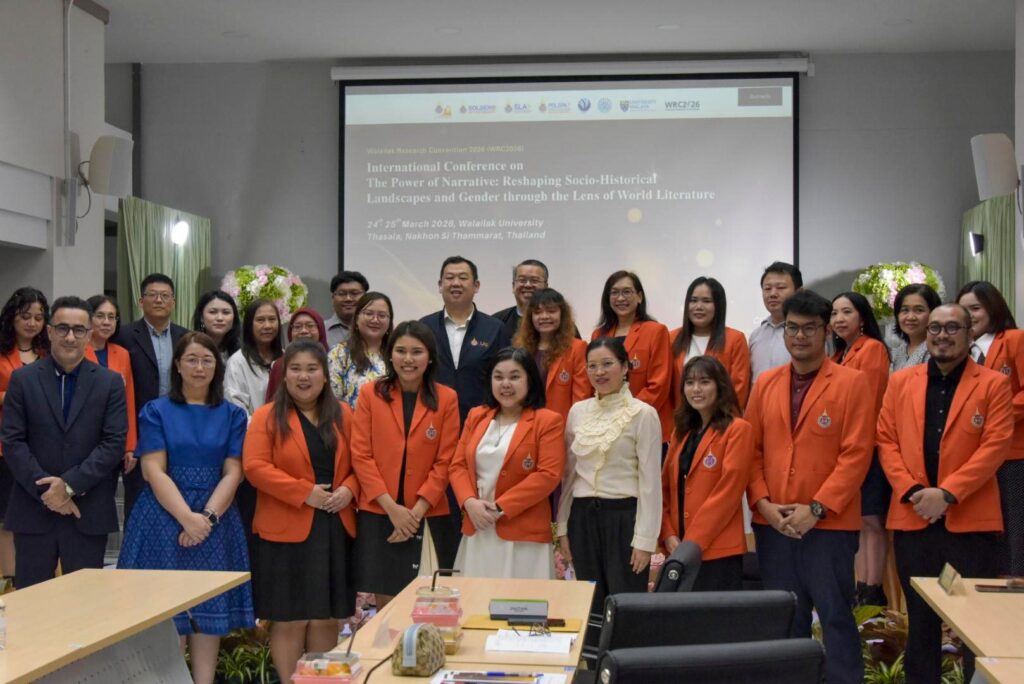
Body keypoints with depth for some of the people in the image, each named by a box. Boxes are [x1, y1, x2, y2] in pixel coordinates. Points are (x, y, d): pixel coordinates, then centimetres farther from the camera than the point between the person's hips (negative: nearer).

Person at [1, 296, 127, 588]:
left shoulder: (110, 382, 3)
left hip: (89, 512, 0)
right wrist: (45, 490, -11)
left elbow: (114, 443, -3)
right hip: (33, 509, 0)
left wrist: (70, 485, -12)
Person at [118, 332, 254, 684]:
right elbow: (154, 471, -6)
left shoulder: (232, 415, 9)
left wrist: (208, 516, -14)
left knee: (209, 611, 2)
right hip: (164, 518, -2)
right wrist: (187, 517, -17)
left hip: (215, 521, 2)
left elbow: (233, 473, 1)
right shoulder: (156, 411, 4)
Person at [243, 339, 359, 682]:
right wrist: (304, 492, -17)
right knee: (289, 620, 2)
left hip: (335, 529, 4)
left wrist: (348, 490, -10)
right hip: (287, 531, -4)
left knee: (327, 619, 10)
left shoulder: (343, 414, 10)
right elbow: (255, 467, -12)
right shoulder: (267, 416, -2)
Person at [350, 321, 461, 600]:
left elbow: (445, 462, 0)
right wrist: (392, 507, -9)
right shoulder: (370, 394, 3)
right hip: (378, 515, 0)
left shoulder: (446, 399, 2)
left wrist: (417, 511, -9)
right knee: (385, 603, 2)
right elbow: (360, 455, -1)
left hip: (429, 517, 0)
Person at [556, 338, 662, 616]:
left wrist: (645, 539, -11)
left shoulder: (643, 414, -6)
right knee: (591, 607, 11)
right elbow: (568, 472, 13)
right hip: (582, 515, 5)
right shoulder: (577, 411, 8)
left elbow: (650, 481, -8)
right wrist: (562, 526, 10)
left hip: (623, 515, -5)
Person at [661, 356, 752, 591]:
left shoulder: (737, 430, -6)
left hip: (718, 552, -6)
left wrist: (693, 542, -13)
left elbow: (728, 492, -12)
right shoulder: (681, 431, 16)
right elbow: (665, 487, 14)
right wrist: (668, 535, -1)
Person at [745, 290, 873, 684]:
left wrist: (816, 508, -14)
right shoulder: (765, 383, 10)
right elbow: (752, 449, 9)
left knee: (835, 615, 1)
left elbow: (856, 454, -9)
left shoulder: (851, 383, -4)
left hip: (830, 523, -4)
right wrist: (763, 503, -5)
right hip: (772, 523, 4)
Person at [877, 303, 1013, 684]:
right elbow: (886, 440, 5)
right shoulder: (901, 382, 10)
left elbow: (995, 446, -8)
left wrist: (947, 493, -17)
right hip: (912, 519, 3)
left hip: (971, 520, -3)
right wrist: (911, 491, -10)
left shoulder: (993, 384, 1)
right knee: (920, 618, 13)